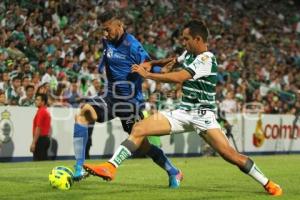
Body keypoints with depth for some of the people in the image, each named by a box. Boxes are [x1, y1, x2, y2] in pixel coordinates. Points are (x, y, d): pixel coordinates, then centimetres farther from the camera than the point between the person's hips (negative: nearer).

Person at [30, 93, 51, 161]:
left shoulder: (41, 112, -13)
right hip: (46, 138, 10)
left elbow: (38, 128, -18)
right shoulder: (46, 111, 18)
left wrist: (33, 143, -19)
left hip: (40, 139, -10)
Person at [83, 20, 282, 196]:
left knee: (230, 154, -19)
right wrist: (151, 63, 18)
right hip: (183, 112, 8)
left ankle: (268, 184, -6)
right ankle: (110, 167, -12)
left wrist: (147, 74, -19)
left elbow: (179, 77, -27)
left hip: (202, 114, -8)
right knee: (139, 128, -7)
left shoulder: (206, 59, -16)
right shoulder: (189, 54, 10)